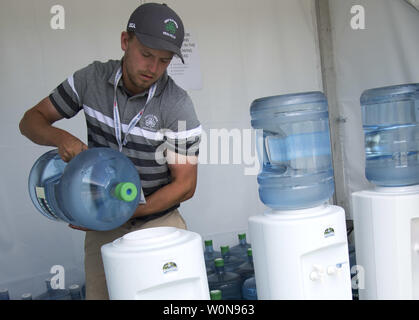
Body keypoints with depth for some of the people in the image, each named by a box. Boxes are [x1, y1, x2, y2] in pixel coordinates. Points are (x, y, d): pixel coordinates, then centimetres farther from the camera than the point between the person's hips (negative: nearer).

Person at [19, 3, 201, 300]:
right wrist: (60, 137, -19)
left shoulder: (177, 105, -17)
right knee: (99, 293, 6)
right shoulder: (92, 78, -6)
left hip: (157, 223, -2)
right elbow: (32, 119, 4)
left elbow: (185, 185, -13)